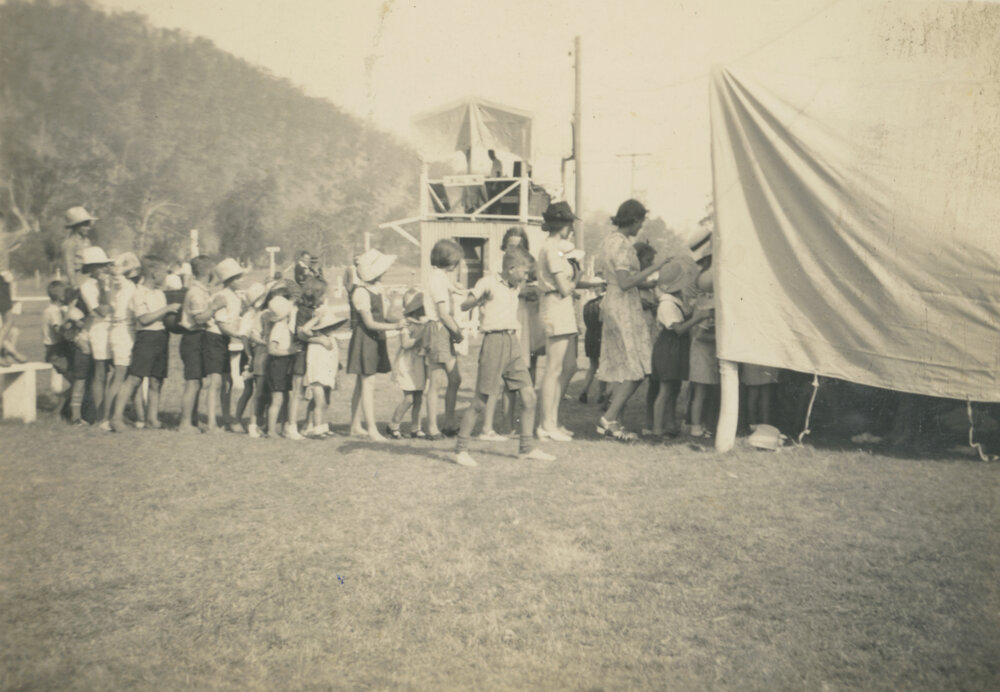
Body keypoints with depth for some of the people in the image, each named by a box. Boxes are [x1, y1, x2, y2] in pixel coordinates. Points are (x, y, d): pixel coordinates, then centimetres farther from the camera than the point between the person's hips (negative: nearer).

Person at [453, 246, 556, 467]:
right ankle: (461, 449, 8)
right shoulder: (488, 283, -5)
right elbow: (464, 305, -12)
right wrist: (481, 298, -29)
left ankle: (526, 447, 13)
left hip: (513, 342, 7)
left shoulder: (515, 288, 16)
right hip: (494, 340, -7)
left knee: (528, 396, 2)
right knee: (481, 401, -4)